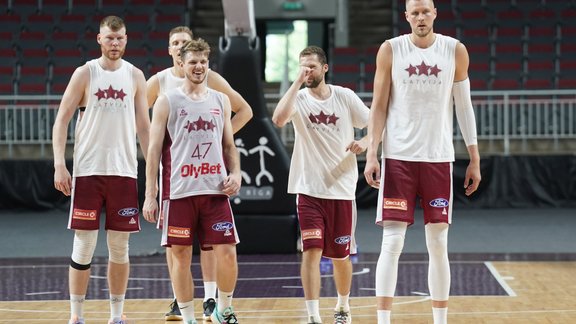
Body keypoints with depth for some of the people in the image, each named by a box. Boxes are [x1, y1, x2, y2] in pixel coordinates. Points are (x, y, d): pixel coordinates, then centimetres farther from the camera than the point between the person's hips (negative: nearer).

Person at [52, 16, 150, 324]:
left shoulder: (135, 76, 7)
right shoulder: (85, 73, 0)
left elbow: (143, 127, 10)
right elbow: (61, 120, -1)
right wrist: (59, 165, -11)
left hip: (124, 171, 2)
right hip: (88, 170, -2)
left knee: (119, 246, 5)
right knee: (84, 244, -2)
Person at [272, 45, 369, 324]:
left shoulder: (345, 97, 1)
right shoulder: (299, 98, -3)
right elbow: (278, 119, -24)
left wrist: (365, 143, -14)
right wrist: (297, 82, -23)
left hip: (342, 189, 2)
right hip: (309, 189, -1)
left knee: (341, 255, 12)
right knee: (311, 251, -13)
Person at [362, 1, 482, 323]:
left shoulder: (455, 51, 2)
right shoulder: (391, 50, 0)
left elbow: (464, 106, 8)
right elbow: (379, 106, 2)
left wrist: (475, 158, 5)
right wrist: (371, 154, -7)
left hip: (439, 158, 1)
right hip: (398, 157, -1)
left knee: (438, 245, 5)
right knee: (392, 244, -6)